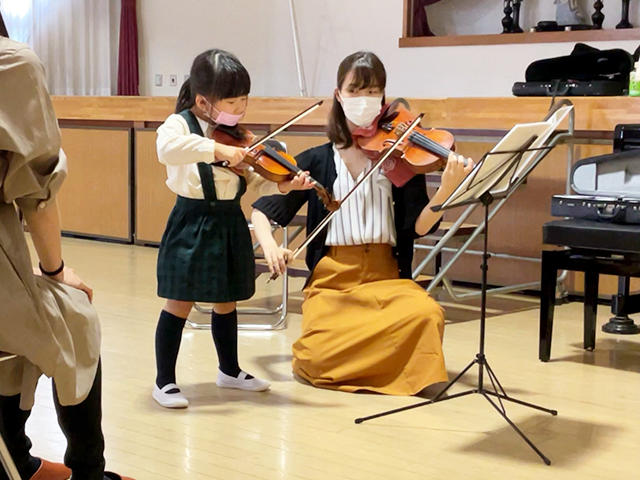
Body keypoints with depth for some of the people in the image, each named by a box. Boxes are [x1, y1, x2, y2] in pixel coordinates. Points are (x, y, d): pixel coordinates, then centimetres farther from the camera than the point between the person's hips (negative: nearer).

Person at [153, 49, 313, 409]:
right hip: (193, 224, -6)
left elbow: (252, 179, 6)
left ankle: (230, 370, 34)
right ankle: (165, 381, 9)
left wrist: (282, 186, -12)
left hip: (230, 225, 6)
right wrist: (217, 149, -39)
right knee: (180, 302, -1)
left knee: (226, 301, 18)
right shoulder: (180, 125, -12)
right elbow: (166, 147, -35)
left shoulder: (238, 136, 8)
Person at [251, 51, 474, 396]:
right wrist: (269, 244, -10)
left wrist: (446, 189, -25)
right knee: (319, 358, -24)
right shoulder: (317, 161, 6)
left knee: (426, 314, -32)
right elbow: (261, 210, 11)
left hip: (386, 277, 0)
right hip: (331, 280, 1)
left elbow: (420, 226, -7)